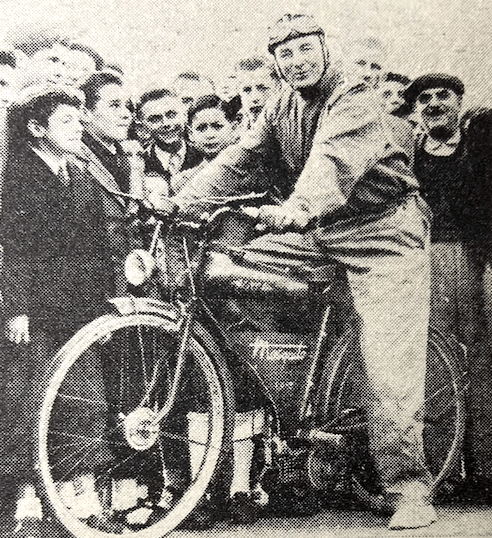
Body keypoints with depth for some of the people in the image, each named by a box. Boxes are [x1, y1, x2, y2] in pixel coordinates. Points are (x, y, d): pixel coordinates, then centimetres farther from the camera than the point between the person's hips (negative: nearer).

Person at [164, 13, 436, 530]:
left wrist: (297, 208, -54)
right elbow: (237, 157, 0)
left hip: (380, 229, -6)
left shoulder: (356, 104, -13)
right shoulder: (281, 108, 9)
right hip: (318, 230, 7)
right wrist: (182, 200, -14)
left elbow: (334, 162, -34)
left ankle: (408, 489, -1)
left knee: (388, 362, -15)